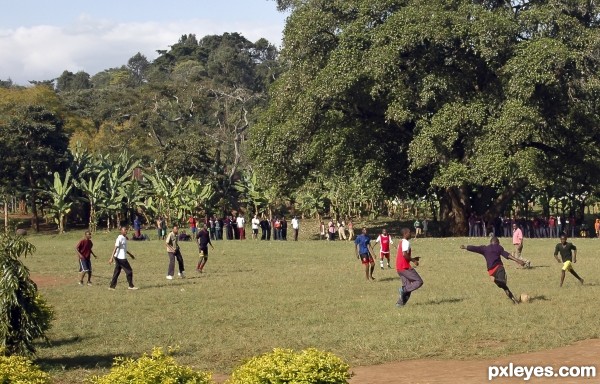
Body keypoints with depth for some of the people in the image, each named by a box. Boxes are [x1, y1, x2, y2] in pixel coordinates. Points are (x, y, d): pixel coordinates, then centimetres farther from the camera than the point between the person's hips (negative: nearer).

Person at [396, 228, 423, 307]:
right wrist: (413, 261, -12)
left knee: (408, 286, 11)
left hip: (399, 268, 10)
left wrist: (413, 259, 23)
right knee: (419, 282, -7)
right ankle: (403, 290, -16)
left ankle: (399, 303, 3)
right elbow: (404, 254, -23)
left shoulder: (401, 243, 21)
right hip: (405, 267, -10)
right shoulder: (406, 242, -10)